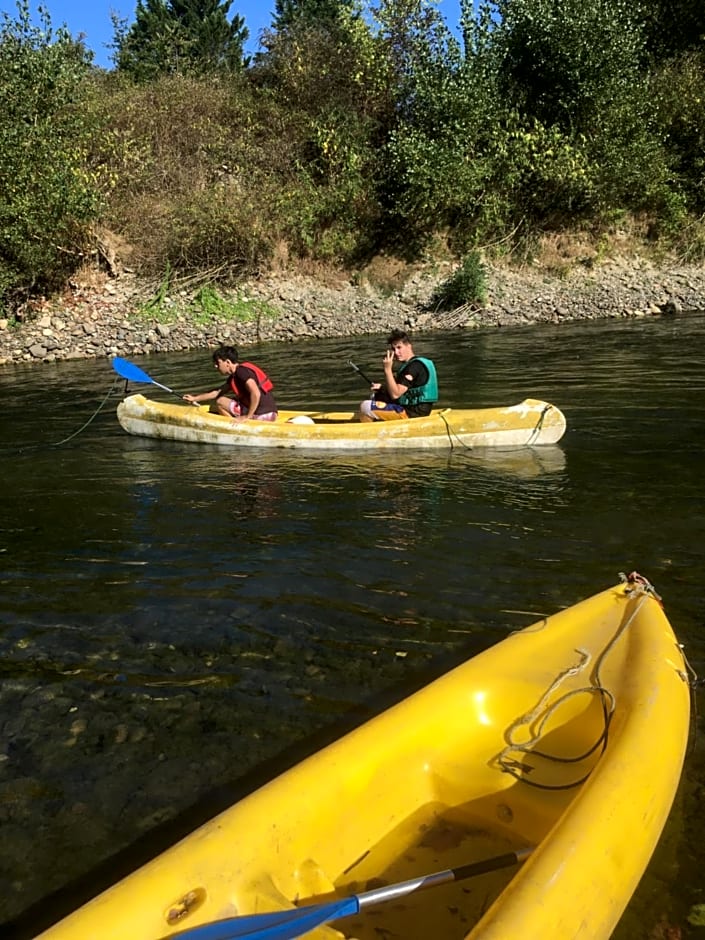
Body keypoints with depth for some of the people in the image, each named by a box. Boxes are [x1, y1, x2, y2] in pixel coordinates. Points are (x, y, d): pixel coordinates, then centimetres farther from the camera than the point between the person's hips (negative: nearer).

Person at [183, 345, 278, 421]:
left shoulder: (242, 371, -12)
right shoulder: (234, 376, 17)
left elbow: (256, 394, -26)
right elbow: (218, 392, 28)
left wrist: (247, 416, -20)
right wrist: (194, 398, 33)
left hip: (261, 415, -10)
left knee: (219, 402, -3)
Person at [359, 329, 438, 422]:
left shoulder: (414, 366, -19)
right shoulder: (412, 363, 13)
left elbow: (395, 394, -25)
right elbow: (399, 388, 20)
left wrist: (388, 369, -22)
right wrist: (382, 387, 5)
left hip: (412, 413, -11)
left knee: (365, 407, -15)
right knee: (374, 397, 27)